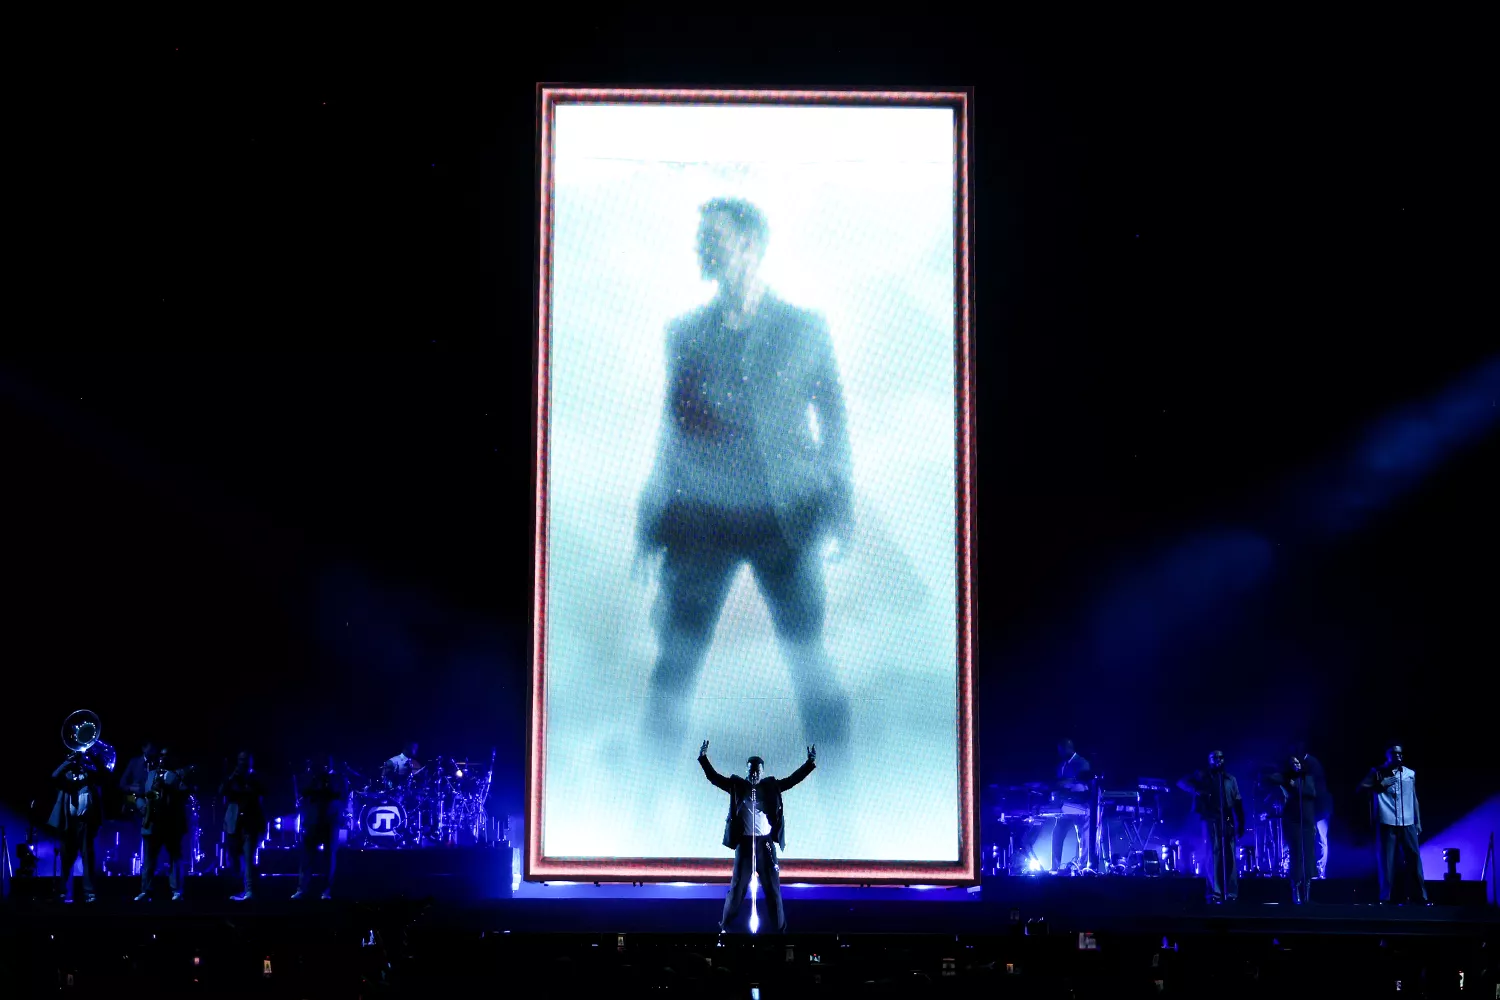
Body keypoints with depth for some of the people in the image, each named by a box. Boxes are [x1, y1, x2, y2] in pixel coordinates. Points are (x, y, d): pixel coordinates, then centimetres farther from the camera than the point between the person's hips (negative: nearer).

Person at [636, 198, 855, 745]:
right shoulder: (684, 332, 11)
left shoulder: (805, 329, 6)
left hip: (785, 515, -1)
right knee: (677, 655, -1)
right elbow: (673, 428, 15)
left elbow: (833, 418, 9)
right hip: (700, 516, 1)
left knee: (806, 650, 0)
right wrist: (650, 522, 12)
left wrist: (841, 503, -1)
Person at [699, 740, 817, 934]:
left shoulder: (771, 786, 4)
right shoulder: (737, 786, 1)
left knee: (773, 887, 6)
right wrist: (703, 758, -14)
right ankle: (724, 926, 16)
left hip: (765, 843, 1)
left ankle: (781, 929, 13)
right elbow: (714, 777, -2)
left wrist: (810, 763, -6)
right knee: (737, 887, 5)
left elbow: (793, 779, 3)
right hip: (745, 843, -1)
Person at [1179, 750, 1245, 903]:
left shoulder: (1231, 779, 19)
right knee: (1214, 854, -12)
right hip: (1211, 820, -3)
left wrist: (1241, 824, 3)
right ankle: (1215, 893, -12)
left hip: (1228, 821, 3)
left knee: (1230, 856, -2)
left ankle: (1231, 894, 0)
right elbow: (1182, 783, 2)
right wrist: (1196, 790, -16)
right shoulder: (1202, 776, 11)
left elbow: (1238, 804, 13)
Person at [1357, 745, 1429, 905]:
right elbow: (1361, 788, -1)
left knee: (1414, 858, -1)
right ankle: (1385, 897, 1)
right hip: (1386, 822, -2)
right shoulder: (1377, 772, 5)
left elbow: (1414, 799, 16)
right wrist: (1381, 785, -10)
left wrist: (1418, 822, 13)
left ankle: (1419, 896, 3)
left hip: (1407, 822, 2)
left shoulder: (1410, 774, 13)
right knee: (1386, 860, -3)